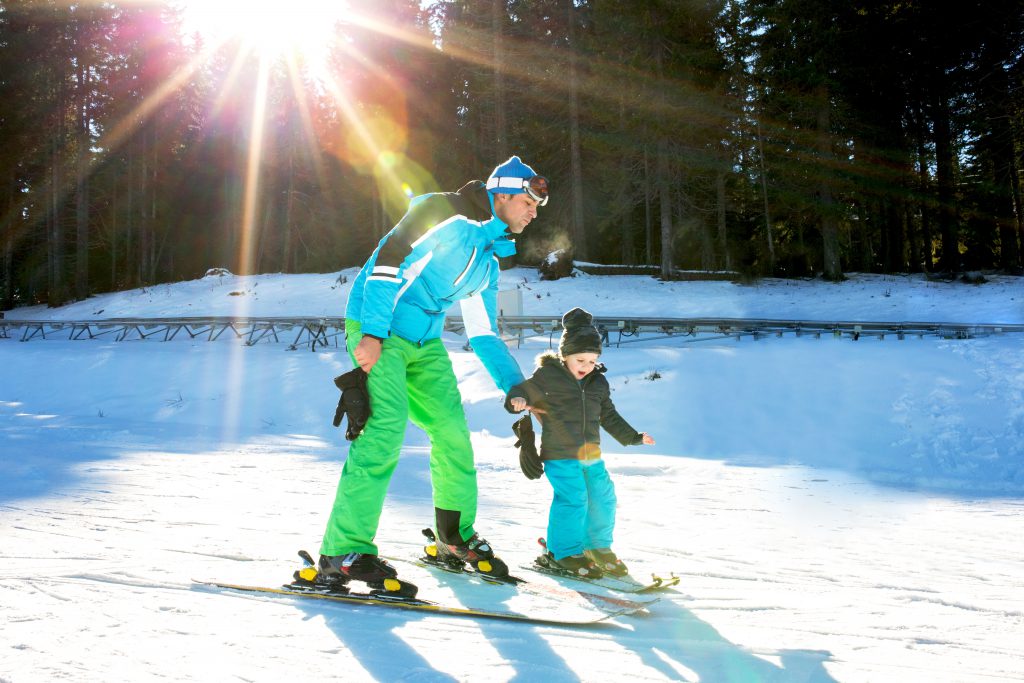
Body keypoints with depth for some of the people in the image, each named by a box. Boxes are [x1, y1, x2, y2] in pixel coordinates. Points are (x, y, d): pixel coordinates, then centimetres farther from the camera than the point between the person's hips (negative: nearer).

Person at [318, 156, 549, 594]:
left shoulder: (488, 261, 17)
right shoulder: (447, 214, -10)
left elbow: (484, 334, 20)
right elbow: (390, 259, -19)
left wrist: (516, 386, 10)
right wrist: (372, 334, -25)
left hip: (424, 342, 9)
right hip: (377, 329, -9)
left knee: (452, 432, 5)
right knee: (386, 429, -21)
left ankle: (457, 537, 23)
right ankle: (343, 551, -17)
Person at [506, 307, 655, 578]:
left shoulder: (598, 382, 11)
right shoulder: (547, 376, -7)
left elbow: (609, 416, 21)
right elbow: (521, 391, -4)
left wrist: (632, 437, 20)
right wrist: (518, 401, -28)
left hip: (591, 455, 7)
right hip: (560, 455, -6)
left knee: (602, 499, 9)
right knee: (573, 499, -14)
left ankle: (598, 547, 30)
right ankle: (564, 551, 3)